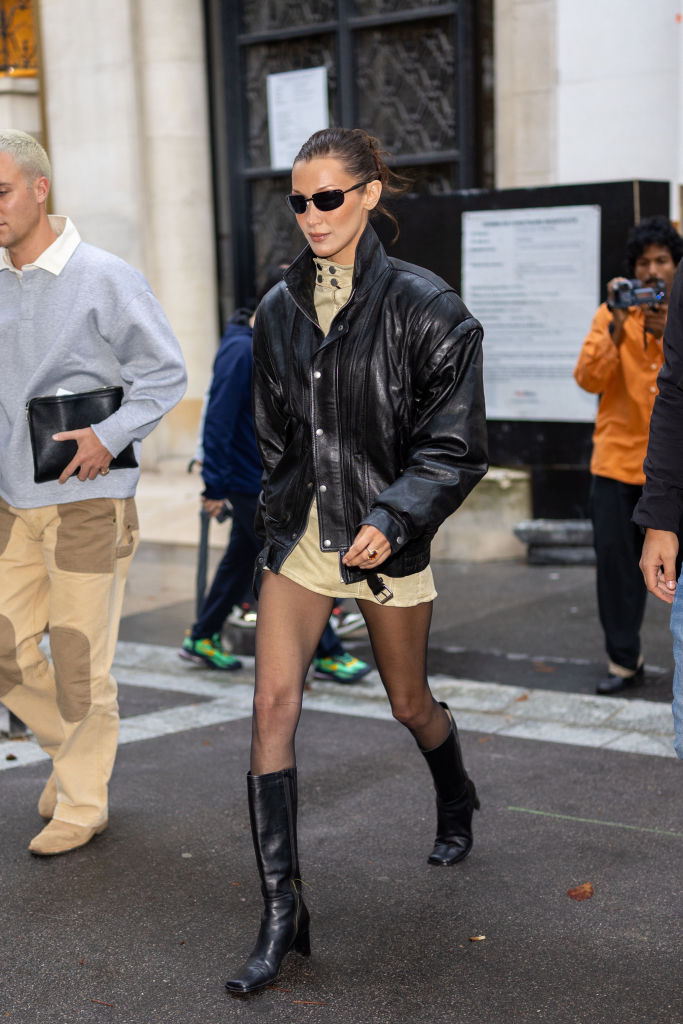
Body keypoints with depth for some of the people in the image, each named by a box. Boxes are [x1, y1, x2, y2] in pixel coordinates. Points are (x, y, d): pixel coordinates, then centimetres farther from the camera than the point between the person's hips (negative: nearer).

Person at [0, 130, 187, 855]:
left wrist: (111, 436, -18)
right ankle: (70, 746, 34)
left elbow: (166, 375, -7)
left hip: (86, 501, -5)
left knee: (80, 662, 2)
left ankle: (83, 803, 19)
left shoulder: (104, 279, -9)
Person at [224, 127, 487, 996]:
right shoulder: (279, 310, 6)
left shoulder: (422, 307, -10)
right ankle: (281, 914, -3)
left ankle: (457, 804, 50)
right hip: (297, 537, 4)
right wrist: (277, 512, 14)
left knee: (409, 704, 15)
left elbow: (456, 445, -11)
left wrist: (393, 518, -21)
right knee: (272, 705, -9)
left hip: (386, 539, -3)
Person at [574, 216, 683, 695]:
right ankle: (624, 660, 10)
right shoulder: (612, 314, 7)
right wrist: (618, 327, -15)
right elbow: (589, 379, -5)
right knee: (616, 557, -2)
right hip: (619, 458, 1)